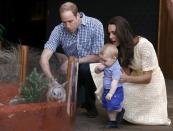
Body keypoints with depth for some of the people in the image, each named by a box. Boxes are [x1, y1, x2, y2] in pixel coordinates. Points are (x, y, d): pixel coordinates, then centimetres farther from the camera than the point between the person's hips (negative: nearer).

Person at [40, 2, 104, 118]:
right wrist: (52, 80, -34)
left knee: (84, 68, -35)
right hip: (74, 73, 2)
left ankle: (91, 104, -8)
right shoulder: (59, 30, -14)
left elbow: (97, 57, -16)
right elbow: (44, 58, -20)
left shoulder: (95, 25, -19)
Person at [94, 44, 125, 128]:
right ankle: (112, 121, 25)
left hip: (115, 90, -8)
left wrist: (110, 93, -30)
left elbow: (115, 82, -28)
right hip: (106, 90, 8)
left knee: (113, 106, -14)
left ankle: (120, 110, 18)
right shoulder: (106, 65, 1)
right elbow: (96, 71, 12)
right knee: (108, 108, 12)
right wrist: (98, 68, -12)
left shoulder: (116, 68, -24)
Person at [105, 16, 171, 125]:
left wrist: (127, 79, -48)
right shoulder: (121, 47, -8)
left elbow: (147, 78, -29)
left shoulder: (144, 45, -29)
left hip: (152, 83, -6)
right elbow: (127, 72, -10)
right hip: (136, 79, 6)